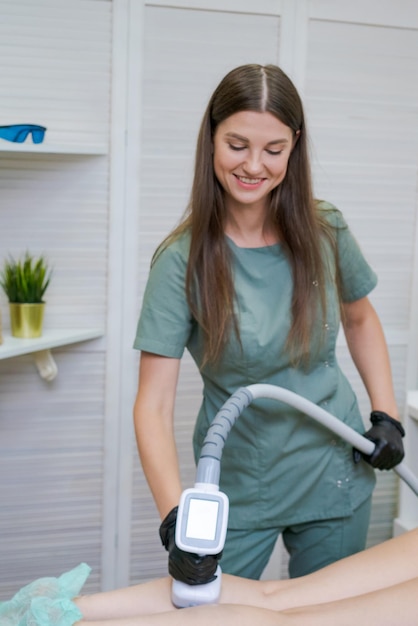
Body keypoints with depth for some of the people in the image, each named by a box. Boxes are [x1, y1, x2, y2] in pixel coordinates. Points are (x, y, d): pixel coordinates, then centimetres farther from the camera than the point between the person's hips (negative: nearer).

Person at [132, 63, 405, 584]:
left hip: (334, 476, 3)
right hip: (237, 487, -2)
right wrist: (175, 518, -33)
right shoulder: (183, 260, -17)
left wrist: (386, 414, -1)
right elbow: (153, 404, -21)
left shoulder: (325, 232, -9)